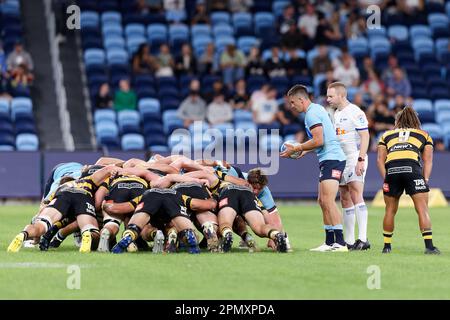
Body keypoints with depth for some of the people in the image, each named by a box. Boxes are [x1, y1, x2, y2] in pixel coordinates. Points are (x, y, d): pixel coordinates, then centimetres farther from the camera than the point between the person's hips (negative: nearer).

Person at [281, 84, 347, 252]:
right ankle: (330, 242, 13)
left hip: (332, 159, -11)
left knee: (328, 201, -18)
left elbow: (318, 141, -19)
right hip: (328, 159, 11)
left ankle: (340, 243, -23)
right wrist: (303, 151, 21)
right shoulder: (317, 109, 19)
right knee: (323, 202, 12)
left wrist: (296, 149, -9)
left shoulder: (312, 114, -12)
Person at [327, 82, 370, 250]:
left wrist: (361, 160, -23)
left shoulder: (355, 112, -10)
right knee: (345, 200, 7)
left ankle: (363, 239, -23)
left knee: (356, 196, -18)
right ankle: (349, 242, 9)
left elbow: (365, 136, -15)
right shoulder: (335, 114, 17)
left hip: (355, 159, -9)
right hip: (340, 160, 9)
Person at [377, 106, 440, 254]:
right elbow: (428, 160, 15)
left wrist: (386, 178, 8)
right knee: (422, 209, 0)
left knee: (390, 210, 16)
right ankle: (429, 246, -8)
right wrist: (426, 180, 8)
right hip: (412, 168, -2)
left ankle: (387, 246, 22)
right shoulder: (424, 135, 29)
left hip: (391, 170, 2)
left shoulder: (386, 135, 31)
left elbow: (380, 160, 16)